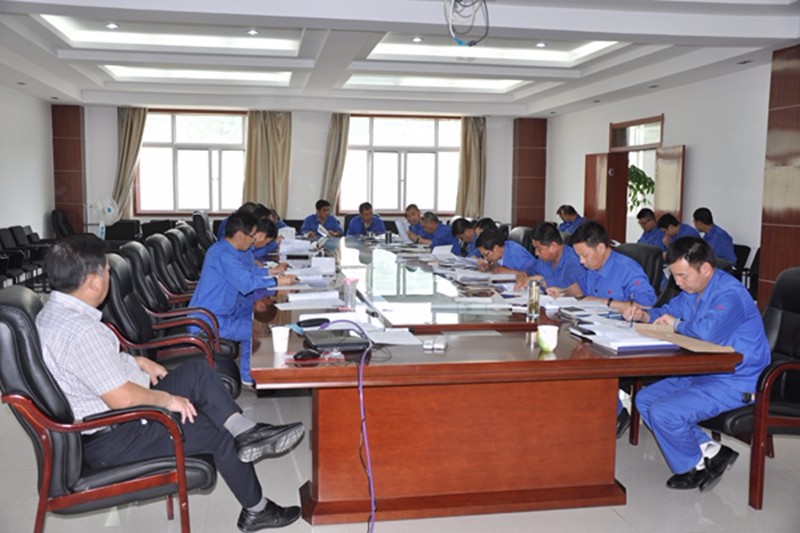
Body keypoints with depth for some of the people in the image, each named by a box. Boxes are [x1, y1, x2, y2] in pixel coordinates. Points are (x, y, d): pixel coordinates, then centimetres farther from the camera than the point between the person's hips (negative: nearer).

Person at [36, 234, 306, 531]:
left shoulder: (55, 310, 3)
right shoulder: (80, 331, -30)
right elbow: (123, 398, -30)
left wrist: (139, 362, 9)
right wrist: (167, 399, -13)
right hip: (109, 439, -10)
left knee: (198, 371, 6)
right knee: (216, 433, -2)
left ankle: (244, 431, -2)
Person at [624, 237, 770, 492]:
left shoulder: (729, 294, -23)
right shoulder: (694, 290, 8)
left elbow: (707, 331, -41)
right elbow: (668, 311, 27)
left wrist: (678, 325, -18)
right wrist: (645, 315, 3)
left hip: (734, 383, -11)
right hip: (703, 374, 11)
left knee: (663, 412, -24)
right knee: (644, 399, 6)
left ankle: (695, 467, 5)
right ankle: (709, 451, 5)